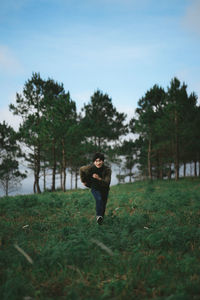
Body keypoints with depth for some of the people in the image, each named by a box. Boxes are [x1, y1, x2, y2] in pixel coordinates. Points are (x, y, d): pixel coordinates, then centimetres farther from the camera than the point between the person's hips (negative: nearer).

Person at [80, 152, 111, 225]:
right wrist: (83, 181, 2)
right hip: (95, 188, -1)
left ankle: (101, 218, 34)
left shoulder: (107, 170, -25)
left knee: (103, 204, 10)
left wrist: (99, 178, -45)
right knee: (99, 199, -30)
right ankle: (99, 216, -33)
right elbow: (81, 169, -4)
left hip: (104, 189, 1)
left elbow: (107, 183, -29)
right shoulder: (91, 168, -24)